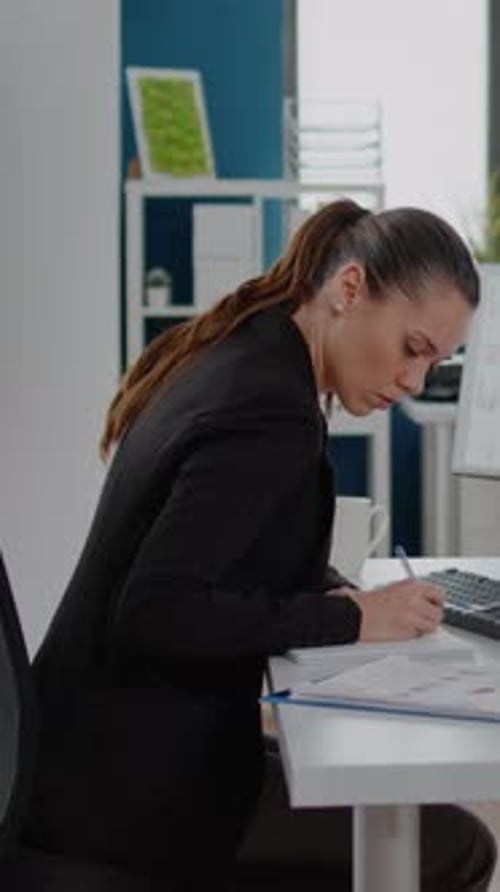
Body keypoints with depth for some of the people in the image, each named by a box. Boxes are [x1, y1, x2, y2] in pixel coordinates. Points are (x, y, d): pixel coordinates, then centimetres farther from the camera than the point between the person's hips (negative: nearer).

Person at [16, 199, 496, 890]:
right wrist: (348, 618, -20)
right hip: (141, 784, -10)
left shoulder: (232, 356, 7)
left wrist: (333, 594, 1)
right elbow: (157, 610, -28)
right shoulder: (272, 414, -22)